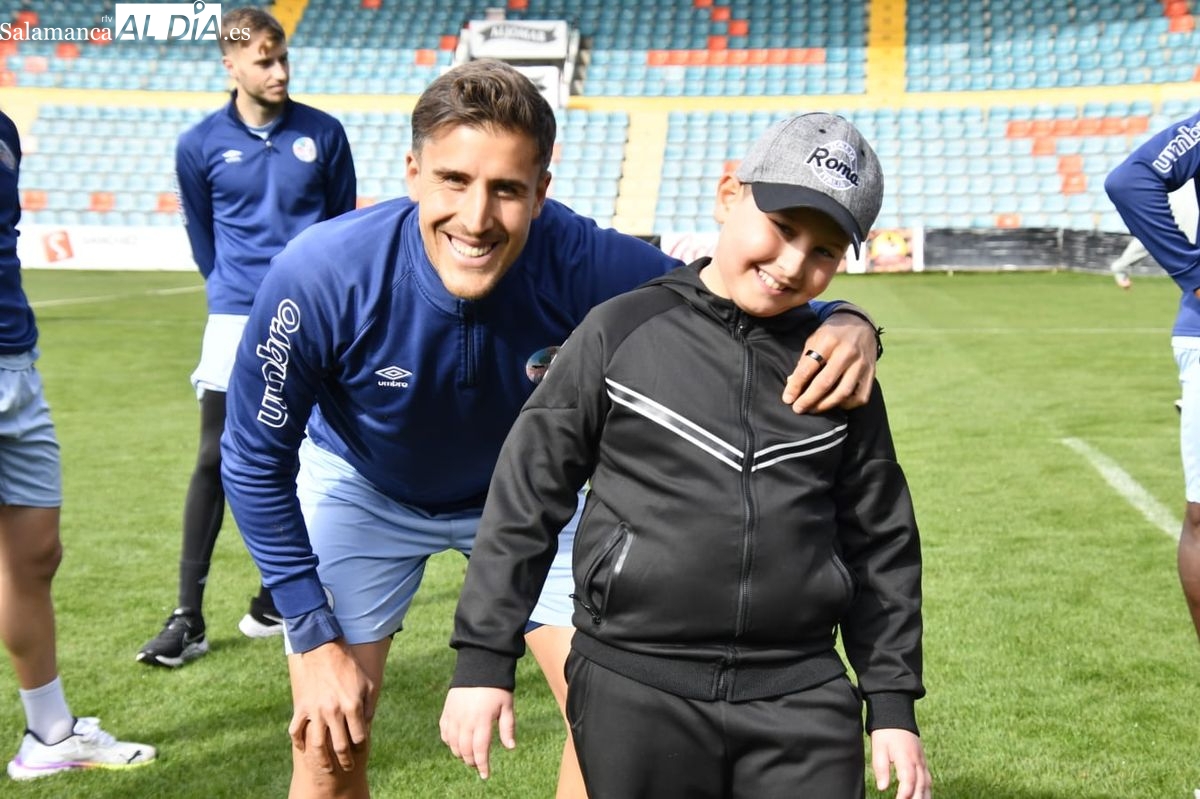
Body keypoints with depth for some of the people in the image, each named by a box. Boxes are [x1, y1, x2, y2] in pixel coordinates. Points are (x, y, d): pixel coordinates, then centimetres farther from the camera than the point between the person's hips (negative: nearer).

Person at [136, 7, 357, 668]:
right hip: (238, 317, -1)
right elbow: (202, 236, 13)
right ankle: (187, 619, -3)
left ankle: (276, 600, 22)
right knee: (217, 461, -6)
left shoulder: (323, 134, 2)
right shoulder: (200, 146, 0)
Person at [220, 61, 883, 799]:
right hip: (360, 491, -1)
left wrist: (843, 324, -44)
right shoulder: (321, 276, -35)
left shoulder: (586, 264, -35)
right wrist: (315, 637, -16)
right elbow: (256, 459, -19)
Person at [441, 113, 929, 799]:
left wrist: (893, 704, 11)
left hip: (800, 699, 2)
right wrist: (484, 658, -1)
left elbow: (880, 541, 13)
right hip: (633, 692, -2)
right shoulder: (622, 331, -2)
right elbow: (527, 492, 0)